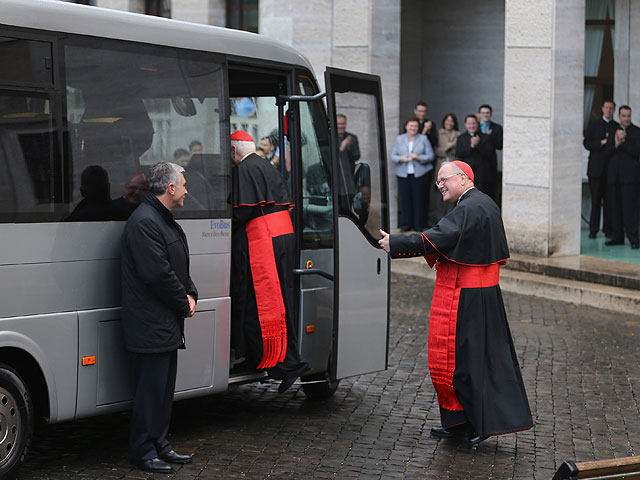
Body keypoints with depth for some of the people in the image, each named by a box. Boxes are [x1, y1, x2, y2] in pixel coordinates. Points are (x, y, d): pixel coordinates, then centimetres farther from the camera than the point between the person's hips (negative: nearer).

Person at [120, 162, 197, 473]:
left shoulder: (165, 220, 17)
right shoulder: (144, 223, -18)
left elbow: (179, 268, 22)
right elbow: (158, 274, -22)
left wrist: (190, 295, 5)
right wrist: (184, 304, -11)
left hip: (166, 325, 11)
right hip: (150, 326, -11)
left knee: (164, 386, 16)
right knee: (151, 388, -4)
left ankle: (159, 444, 25)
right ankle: (143, 451, 5)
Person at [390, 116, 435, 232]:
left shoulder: (423, 139, 8)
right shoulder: (399, 139, 13)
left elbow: (431, 156, 3)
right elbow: (392, 155, 9)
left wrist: (419, 157, -13)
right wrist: (400, 158, -11)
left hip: (420, 174, -1)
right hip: (403, 174, 1)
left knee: (419, 199, -2)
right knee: (405, 199, 0)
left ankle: (418, 224, 7)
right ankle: (406, 224, 9)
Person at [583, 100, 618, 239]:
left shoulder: (618, 127, 11)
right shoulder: (593, 124, 10)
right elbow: (586, 143, 0)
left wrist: (613, 143, -14)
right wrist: (602, 143, -11)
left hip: (611, 168, 1)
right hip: (596, 167, -1)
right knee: (595, 200, -1)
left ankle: (608, 229, 5)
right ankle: (593, 230, 3)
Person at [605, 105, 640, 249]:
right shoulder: (614, 132, 16)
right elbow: (608, 152, 8)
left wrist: (623, 142, -16)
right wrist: (616, 144, -10)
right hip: (614, 175, 5)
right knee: (615, 207, 5)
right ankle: (617, 237, 11)